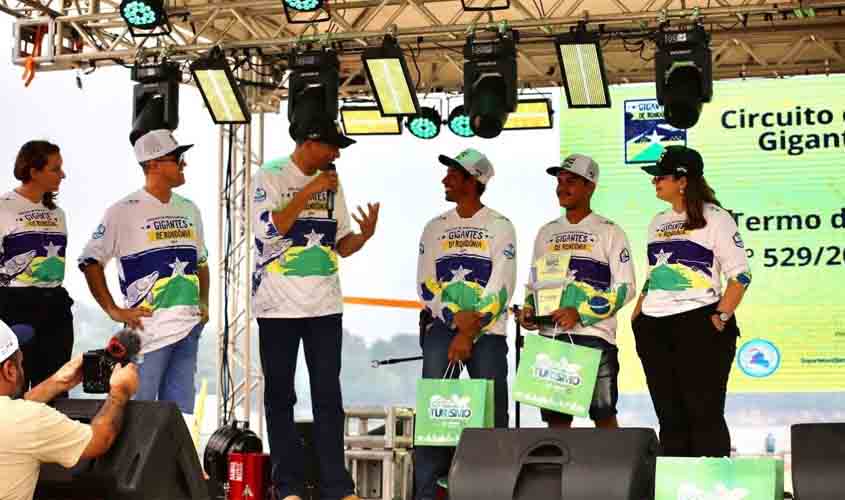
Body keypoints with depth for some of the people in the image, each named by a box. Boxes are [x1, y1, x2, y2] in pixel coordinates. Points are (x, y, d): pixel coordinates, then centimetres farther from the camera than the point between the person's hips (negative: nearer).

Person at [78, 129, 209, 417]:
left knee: (180, 413, 11)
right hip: (147, 327, -6)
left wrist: (204, 303, 13)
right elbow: (90, 261, -5)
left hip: (189, 327, 6)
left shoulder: (189, 210, 13)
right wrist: (114, 311, -8)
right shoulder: (124, 212, -6)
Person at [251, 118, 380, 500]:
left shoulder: (331, 184, 10)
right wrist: (309, 192, -16)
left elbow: (340, 246, 13)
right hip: (279, 306, -4)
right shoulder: (270, 177, -4)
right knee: (280, 396, 2)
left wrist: (364, 235, -8)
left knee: (328, 396, 3)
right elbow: (269, 229, -18)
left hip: (325, 305, 4)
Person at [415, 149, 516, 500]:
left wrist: (470, 332, -14)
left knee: (492, 411, -2)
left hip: (488, 332, -2)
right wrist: (456, 318, -10)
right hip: (443, 327, 2)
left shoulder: (500, 227, 2)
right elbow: (425, 285, 6)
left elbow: (501, 289, -7)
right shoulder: (435, 228, 12)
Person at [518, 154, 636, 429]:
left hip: (595, 335, -5)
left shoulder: (609, 231, 1)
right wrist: (529, 310, 1)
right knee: (556, 419, 5)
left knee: (604, 416, -4)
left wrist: (580, 313, -15)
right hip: (551, 336, 5)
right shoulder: (547, 232, 17)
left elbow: (625, 288, -5)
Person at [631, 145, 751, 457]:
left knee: (704, 413, -5)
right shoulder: (658, 222, 18)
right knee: (669, 415, 9)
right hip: (654, 330, 7)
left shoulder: (714, 218, -3)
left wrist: (721, 318, -14)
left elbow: (740, 275, -7)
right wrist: (637, 317, 13)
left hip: (699, 326, -7)